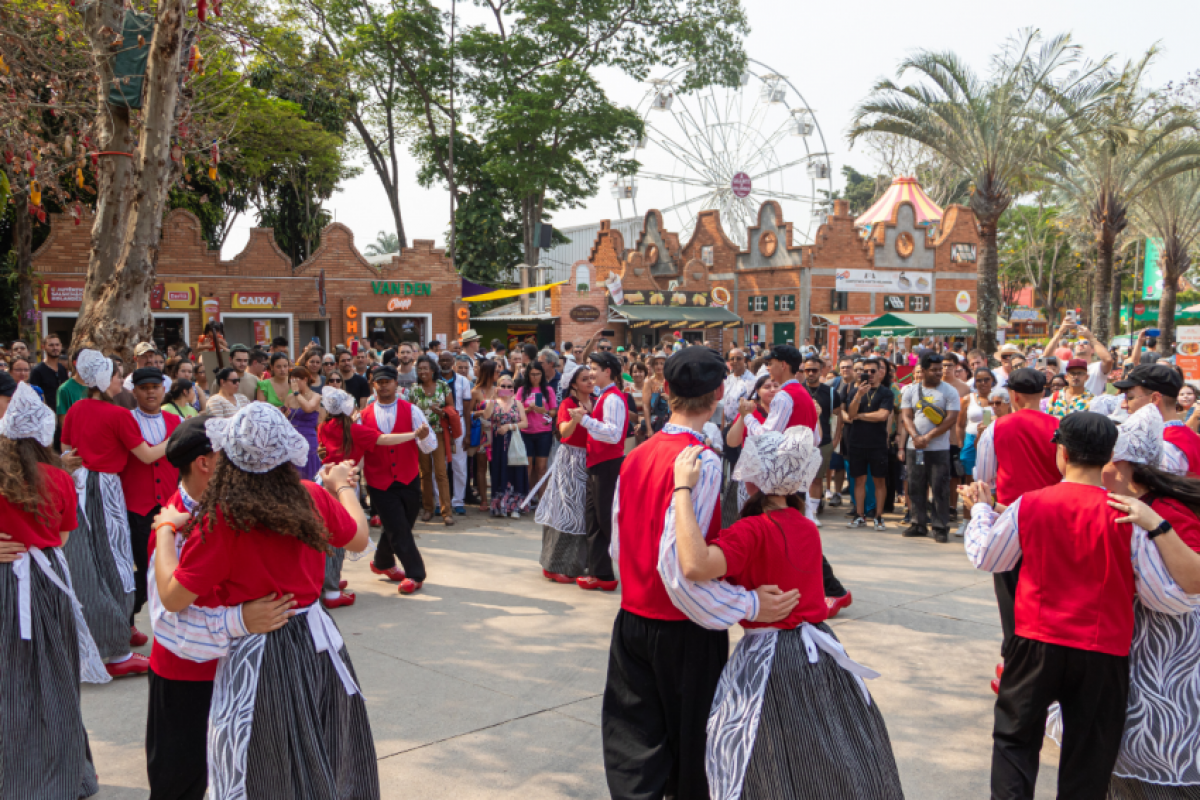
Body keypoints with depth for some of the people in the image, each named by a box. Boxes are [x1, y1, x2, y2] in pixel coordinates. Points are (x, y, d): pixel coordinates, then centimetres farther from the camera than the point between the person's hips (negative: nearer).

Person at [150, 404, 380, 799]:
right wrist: (343, 487, 29)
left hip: (257, 655, -5)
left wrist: (166, 529, -2)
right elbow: (359, 538, 13)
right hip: (319, 640, 5)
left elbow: (173, 598, -15)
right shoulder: (313, 498, -6)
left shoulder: (220, 520, -20)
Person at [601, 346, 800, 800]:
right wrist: (749, 605, -21)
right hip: (683, 631, -6)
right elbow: (680, 564, -26)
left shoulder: (635, 458, 3)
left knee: (634, 754, 12)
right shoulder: (702, 461, -19)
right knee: (690, 747, 14)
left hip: (632, 621, 6)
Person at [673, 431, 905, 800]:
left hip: (768, 657, -7)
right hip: (821, 651, 7)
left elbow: (695, 566, -37)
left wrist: (682, 488, -31)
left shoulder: (753, 531, -20)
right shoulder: (807, 527, 3)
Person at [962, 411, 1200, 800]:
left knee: (1014, 738, 18)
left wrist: (981, 510, 23)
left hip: (1036, 644, 0)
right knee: (1088, 764, 14)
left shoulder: (1028, 505, -9)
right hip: (1104, 655, 0)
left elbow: (984, 558, 9)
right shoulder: (1129, 518, -12)